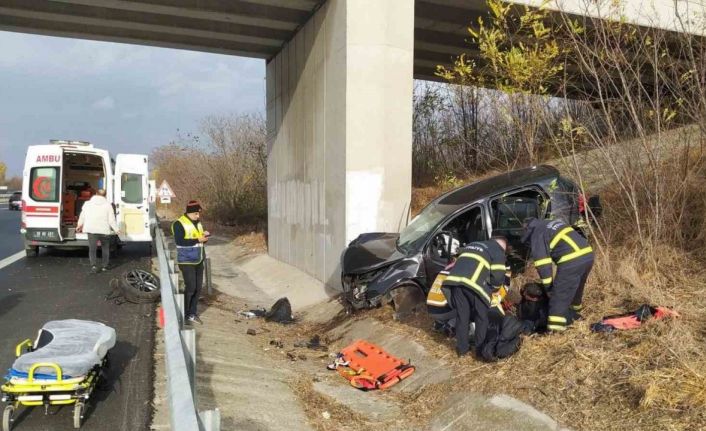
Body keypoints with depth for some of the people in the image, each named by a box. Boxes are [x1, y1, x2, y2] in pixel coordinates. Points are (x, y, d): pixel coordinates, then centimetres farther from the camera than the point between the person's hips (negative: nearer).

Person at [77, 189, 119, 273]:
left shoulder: (87, 204, 6)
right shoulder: (108, 205, -1)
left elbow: (82, 216, 15)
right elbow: (111, 219, -4)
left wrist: (79, 225, 33)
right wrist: (116, 229, 6)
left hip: (91, 230, 1)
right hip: (104, 230, 0)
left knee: (92, 249, 4)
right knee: (105, 248, 17)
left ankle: (93, 265, -16)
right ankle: (104, 266, 21)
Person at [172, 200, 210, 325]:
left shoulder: (198, 223, 12)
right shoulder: (179, 224, -11)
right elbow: (180, 241, -22)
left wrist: (205, 236, -3)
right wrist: (197, 240, -23)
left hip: (198, 261, 7)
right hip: (187, 261, -7)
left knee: (198, 288, 6)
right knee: (190, 288, -7)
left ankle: (192, 313, 17)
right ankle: (184, 314, 8)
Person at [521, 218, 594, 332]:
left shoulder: (537, 235, 3)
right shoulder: (551, 224, 28)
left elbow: (543, 264, -2)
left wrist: (548, 287, 7)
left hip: (571, 261, -8)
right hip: (588, 254, 9)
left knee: (559, 294, -1)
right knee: (576, 288, 28)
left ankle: (555, 329, -1)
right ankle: (573, 314, 47)